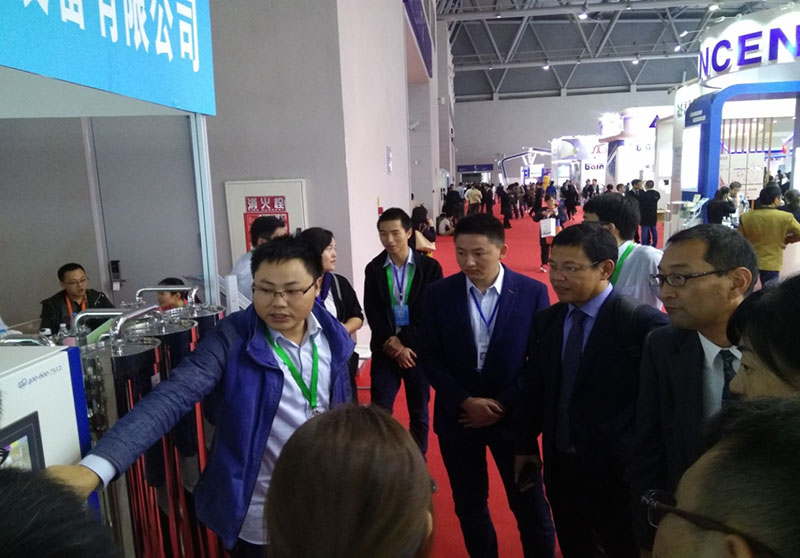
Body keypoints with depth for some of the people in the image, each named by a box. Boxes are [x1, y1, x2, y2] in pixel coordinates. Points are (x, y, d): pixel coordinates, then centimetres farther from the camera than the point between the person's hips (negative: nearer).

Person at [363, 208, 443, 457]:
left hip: (418, 348, -1)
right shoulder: (374, 268, 1)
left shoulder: (430, 267, -5)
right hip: (385, 349, 1)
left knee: (419, 411, 13)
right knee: (379, 410, 1)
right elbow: (372, 313, -3)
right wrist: (393, 343, -14)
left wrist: (405, 343, -14)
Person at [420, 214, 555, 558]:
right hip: (457, 416, 2)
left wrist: (503, 405, -11)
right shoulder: (439, 293, -5)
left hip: (511, 416, -1)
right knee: (469, 505, 17)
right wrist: (465, 401, -13)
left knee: (530, 506, 12)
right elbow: (429, 357, -3)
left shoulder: (533, 292, -9)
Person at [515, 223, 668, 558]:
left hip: (619, 470, -5)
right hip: (559, 466, 5)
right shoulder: (545, 320, 1)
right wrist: (525, 445, 10)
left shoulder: (641, 322, -18)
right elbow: (533, 387, 7)